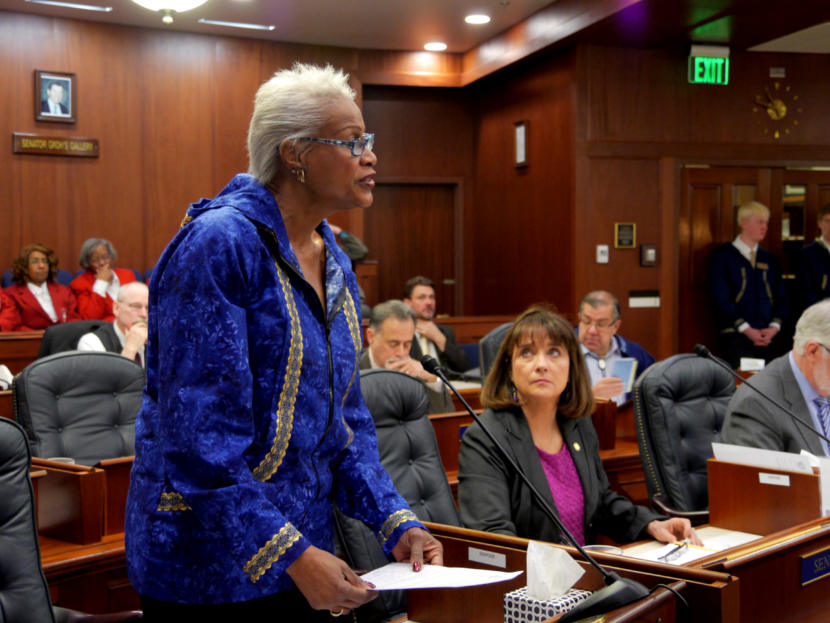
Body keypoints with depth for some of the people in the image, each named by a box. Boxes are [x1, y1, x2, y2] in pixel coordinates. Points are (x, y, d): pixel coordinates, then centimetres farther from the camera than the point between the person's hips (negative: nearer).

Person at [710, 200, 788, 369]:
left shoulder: (769, 259, 17)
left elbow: (781, 297, 14)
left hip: (770, 336, 4)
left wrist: (774, 327, -4)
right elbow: (721, 298, -7)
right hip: (736, 337, -4)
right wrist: (746, 329, -13)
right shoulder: (723, 256, 1)